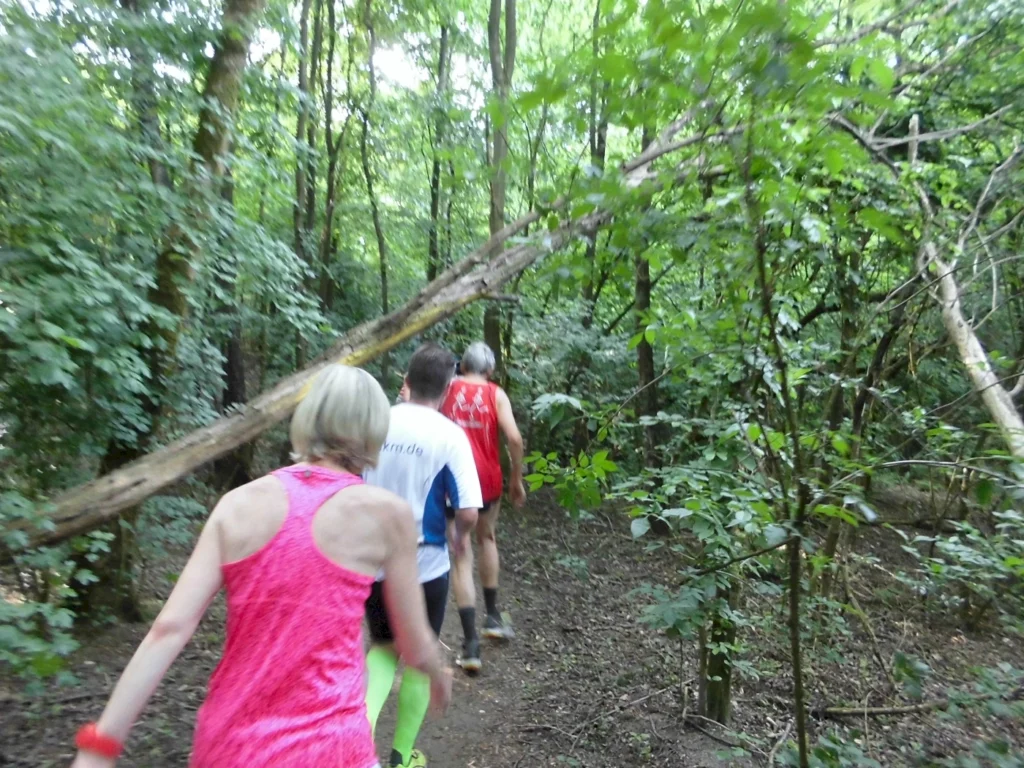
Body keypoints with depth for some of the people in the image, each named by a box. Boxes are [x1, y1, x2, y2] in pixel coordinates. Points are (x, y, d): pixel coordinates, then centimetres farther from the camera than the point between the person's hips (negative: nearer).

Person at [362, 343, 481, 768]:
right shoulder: (450, 436, -15)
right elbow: (468, 512, -19)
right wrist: (461, 536, 3)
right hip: (423, 566, -3)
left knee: (384, 647, 26)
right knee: (417, 659, 20)